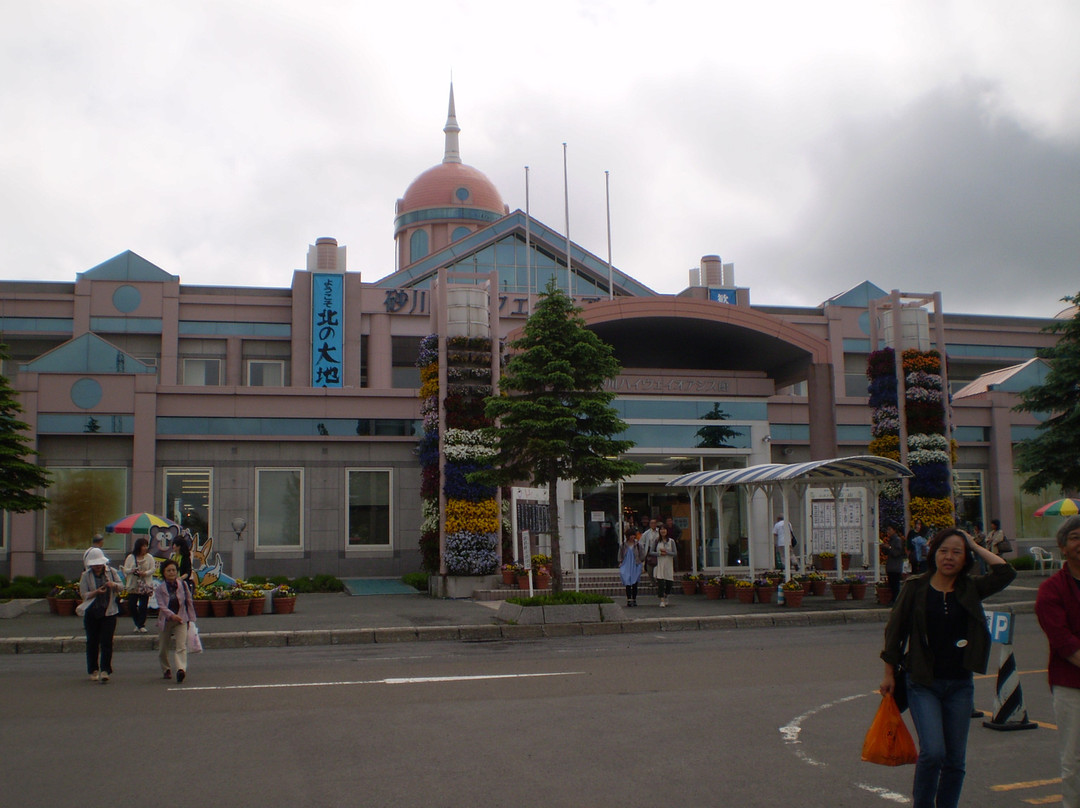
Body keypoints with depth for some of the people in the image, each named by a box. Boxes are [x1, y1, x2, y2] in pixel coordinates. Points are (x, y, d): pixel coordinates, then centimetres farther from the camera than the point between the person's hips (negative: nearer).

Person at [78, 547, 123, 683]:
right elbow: (84, 594, -5)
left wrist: (114, 585, -14)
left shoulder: (111, 572, 3)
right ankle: (93, 671, 19)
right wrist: (97, 592, -22)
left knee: (106, 642, -7)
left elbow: (121, 586, 8)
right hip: (91, 613, 0)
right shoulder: (86, 575, 0)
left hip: (109, 612, 0)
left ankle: (105, 670, -8)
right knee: (92, 642, 8)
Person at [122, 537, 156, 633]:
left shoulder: (149, 557, 2)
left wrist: (145, 573, -19)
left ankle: (141, 625, 8)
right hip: (133, 585, 1)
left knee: (143, 606, -3)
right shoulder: (130, 557, 4)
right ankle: (138, 624, 19)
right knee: (131, 605, 1)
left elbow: (152, 569, -1)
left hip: (145, 585, -1)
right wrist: (132, 570, -17)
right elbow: (125, 570, 4)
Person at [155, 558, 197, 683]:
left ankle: (181, 669, -30)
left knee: (181, 646, -18)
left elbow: (189, 602, 9)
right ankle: (166, 670, 33)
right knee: (163, 648, 12)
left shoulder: (183, 585, 0)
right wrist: (172, 615, -33)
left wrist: (191, 619, 9)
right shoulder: (159, 589, -6)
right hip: (165, 620, 0)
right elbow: (161, 606, -17)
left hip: (181, 619, 0)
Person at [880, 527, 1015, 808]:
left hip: (960, 684, 3)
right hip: (923, 683, -3)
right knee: (933, 752, -15)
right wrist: (889, 673, 2)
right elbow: (895, 629, 2)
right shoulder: (915, 587, -3)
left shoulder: (970, 588, 3)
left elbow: (1006, 573, -10)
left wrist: (976, 547, -2)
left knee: (956, 760, 7)